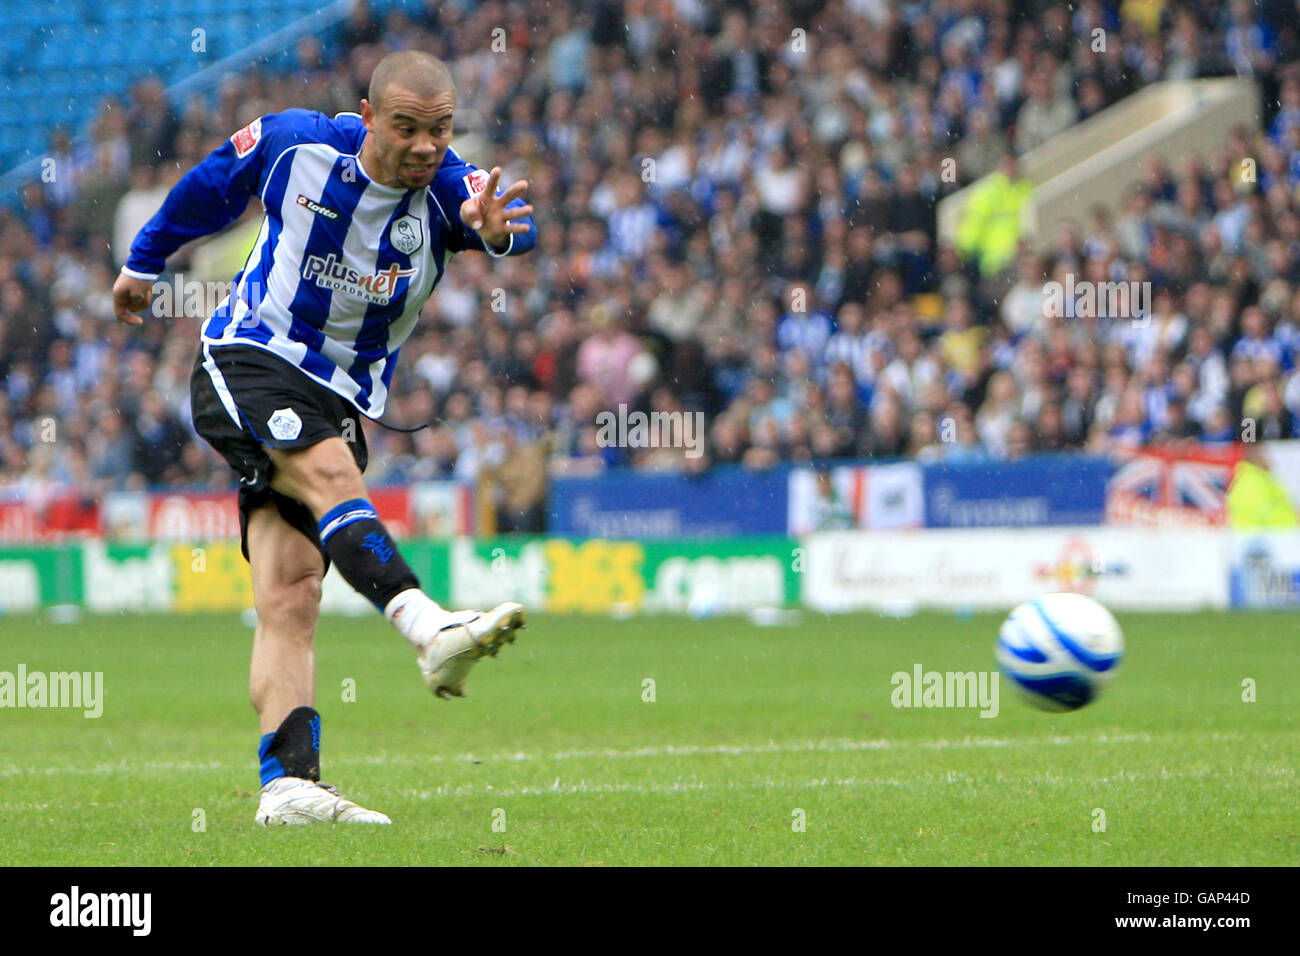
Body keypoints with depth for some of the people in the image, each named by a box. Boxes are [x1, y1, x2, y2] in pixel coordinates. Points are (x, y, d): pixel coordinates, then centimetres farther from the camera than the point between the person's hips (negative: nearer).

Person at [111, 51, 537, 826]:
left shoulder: (449, 189, -10)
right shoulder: (292, 143, -7)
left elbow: (519, 225, -33)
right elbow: (208, 189, 14)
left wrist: (494, 225, -57)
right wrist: (145, 261, 28)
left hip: (340, 399, 2)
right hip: (247, 364, -2)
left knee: (291, 595, -8)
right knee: (332, 474, -31)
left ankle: (289, 783, -15)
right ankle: (429, 628, -50)